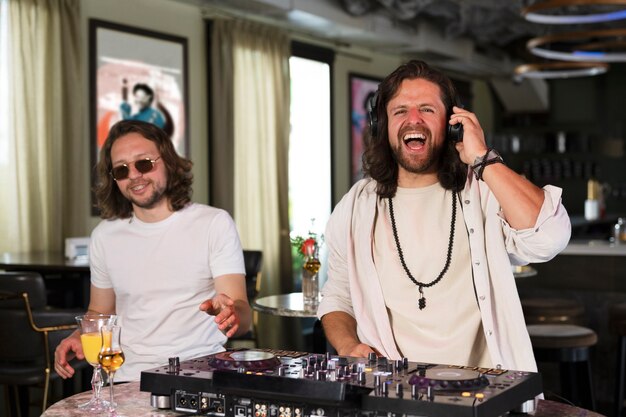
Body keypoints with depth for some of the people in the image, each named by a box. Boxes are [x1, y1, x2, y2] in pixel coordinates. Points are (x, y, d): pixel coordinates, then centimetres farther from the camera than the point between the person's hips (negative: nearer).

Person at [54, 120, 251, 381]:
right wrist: (78, 338, -1)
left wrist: (230, 312, -33)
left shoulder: (215, 223, -2)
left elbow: (243, 318, -9)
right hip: (129, 379, 5)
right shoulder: (104, 236, 9)